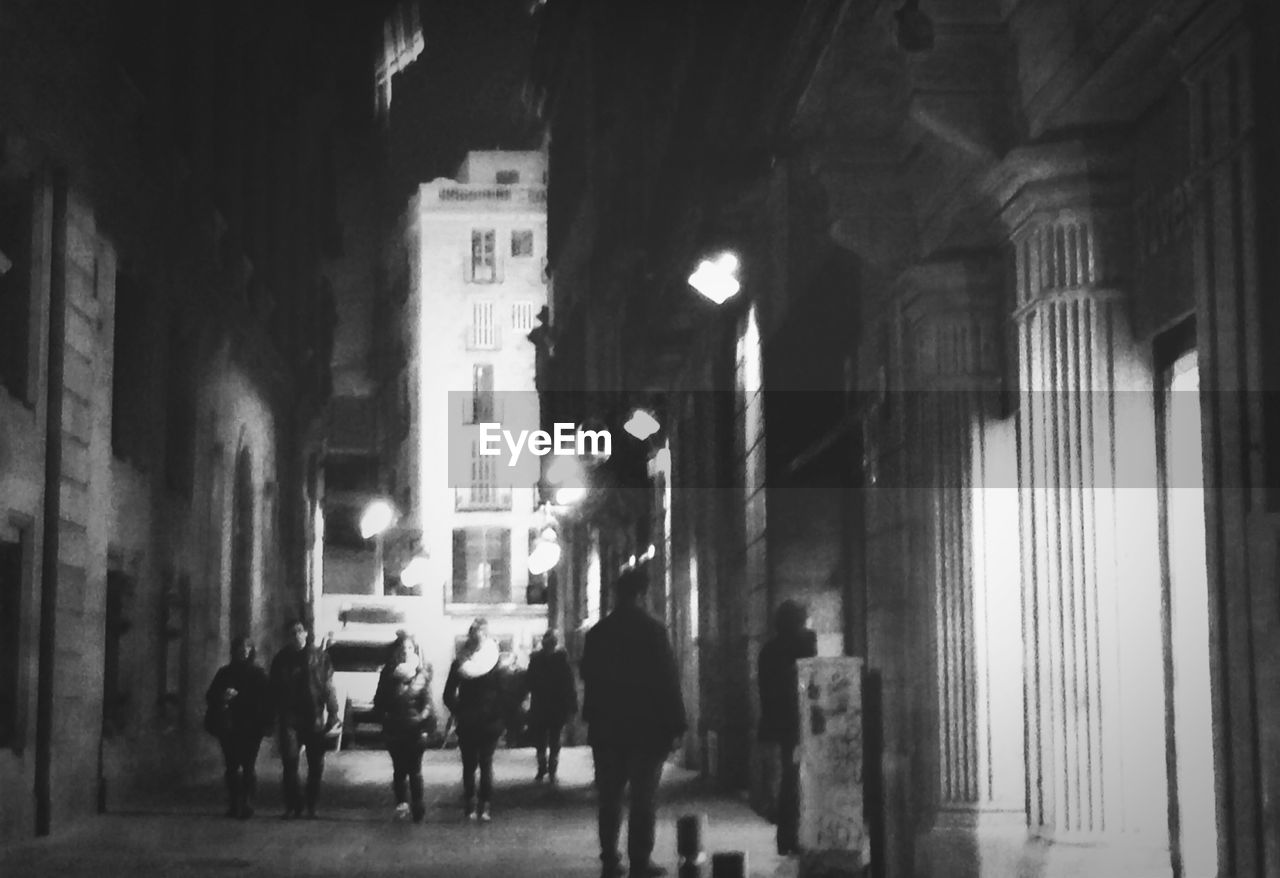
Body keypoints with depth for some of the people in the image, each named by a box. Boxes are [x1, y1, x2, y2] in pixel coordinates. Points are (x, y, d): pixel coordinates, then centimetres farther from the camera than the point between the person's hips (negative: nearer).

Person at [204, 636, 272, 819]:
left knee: (248, 766, -8)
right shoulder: (224, 673, 12)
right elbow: (210, 696, 10)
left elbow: (265, 699, 1)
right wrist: (222, 697, -12)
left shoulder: (258, 674, 5)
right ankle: (234, 804, 7)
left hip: (251, 727, -3)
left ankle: (247, 804, -5)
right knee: (231, 766, 1)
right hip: (228, 727, 3)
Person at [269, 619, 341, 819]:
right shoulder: (281, 659, 9)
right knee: (289, 763, -7)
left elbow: (328, 687, 0)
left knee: (316, 765, 3)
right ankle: (292, 806, -1)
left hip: (315, 718, -1)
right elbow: (275, 690, 11)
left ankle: (312, 806, 15)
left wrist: (333, 712, -8)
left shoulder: (319, 656, 3)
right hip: (290, 718, 1)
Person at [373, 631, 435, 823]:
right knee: (399, 769, 6)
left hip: (416, 728, -1)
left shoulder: (422, 672, -1)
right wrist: (385, 717, -7)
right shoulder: (389, 672, 1)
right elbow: (379, 701, 6)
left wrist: (425, 724, -10)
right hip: (394, 728, 1)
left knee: (415, 770, 0)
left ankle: (418, 806, 8)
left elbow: (427, 701, -1)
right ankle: (401, 803, 16)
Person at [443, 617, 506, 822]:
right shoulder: (496, 663, -9)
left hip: (466, 723, 1)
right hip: (490, 722, -1)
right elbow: (503, 695, -10)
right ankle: (484, 806, 3)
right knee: (486, 764, 7)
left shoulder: (459, 663, -4)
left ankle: (471, 805, 10)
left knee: (468, 765, 11)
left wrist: (457, 713, 9)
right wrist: (499, 715, 0)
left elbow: (448, 695, -2)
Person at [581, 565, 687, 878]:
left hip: (606, 727, 4)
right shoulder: (652, 630, -10)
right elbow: (668, 680, -12)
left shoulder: (597, 632, 5)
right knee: (643, 798, 0)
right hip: (646, 727, -4)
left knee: (609, 796, 10)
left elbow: (588, 678, 10)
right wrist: (675, 726, -8)